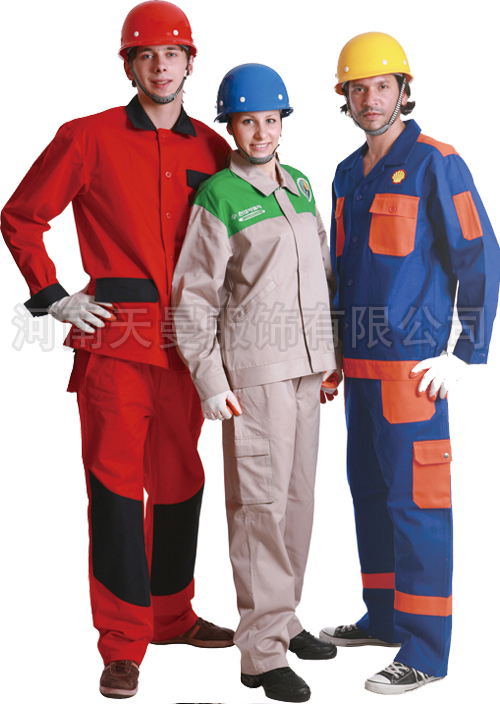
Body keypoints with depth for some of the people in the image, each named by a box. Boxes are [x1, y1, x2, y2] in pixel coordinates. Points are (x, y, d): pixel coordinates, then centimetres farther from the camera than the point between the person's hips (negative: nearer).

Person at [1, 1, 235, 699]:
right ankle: (123, 646, 6)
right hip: (115, 338, -4)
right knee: (117, 486, -3)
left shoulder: (212, 149, 10)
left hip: (187, 340, 4)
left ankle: (171, 615, 31)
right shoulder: (89, 138, -1)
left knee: (180, 481, 13)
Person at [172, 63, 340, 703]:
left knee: (298, 495, 12)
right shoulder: (218, 198, -6)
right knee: (260, 501, -5)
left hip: (305, 363, 7)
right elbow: (193, 297, -7)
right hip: (253, 366, -7)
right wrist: (210, 381, -11)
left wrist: (333, 355, 17)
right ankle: (262, 650, 2)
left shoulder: (299, 184, 13)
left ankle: (283, 617, 26)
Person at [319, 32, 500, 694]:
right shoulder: (348, 174, 15)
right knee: (370, 490, 15)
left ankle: (425, 651, 1)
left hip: (413, 362, -8)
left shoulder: (436, 165, -8)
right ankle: (384, 617, 29)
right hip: (361, 364, 8)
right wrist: (336, 349, 20)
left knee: (416, 501, -6)